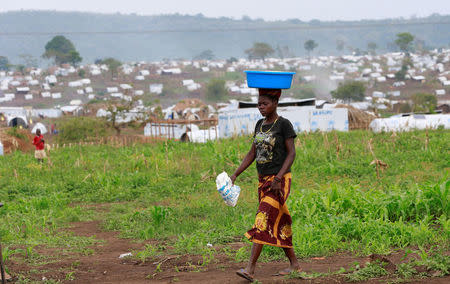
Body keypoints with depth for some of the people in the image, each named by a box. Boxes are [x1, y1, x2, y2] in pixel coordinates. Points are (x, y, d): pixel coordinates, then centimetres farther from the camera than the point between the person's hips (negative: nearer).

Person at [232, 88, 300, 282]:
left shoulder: (284, 124, -9)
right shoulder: (260, 125, 11)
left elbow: (291, 153, -12)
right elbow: (252, 153, 14)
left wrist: (278, 178, -22)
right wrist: (235, 175, 6)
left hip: (280, 180, -7)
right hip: (263, 180, 7)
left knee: (263, 222, -15)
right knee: (279, 224, 10)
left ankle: (250, 269, -21)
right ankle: (294, 264, 20)